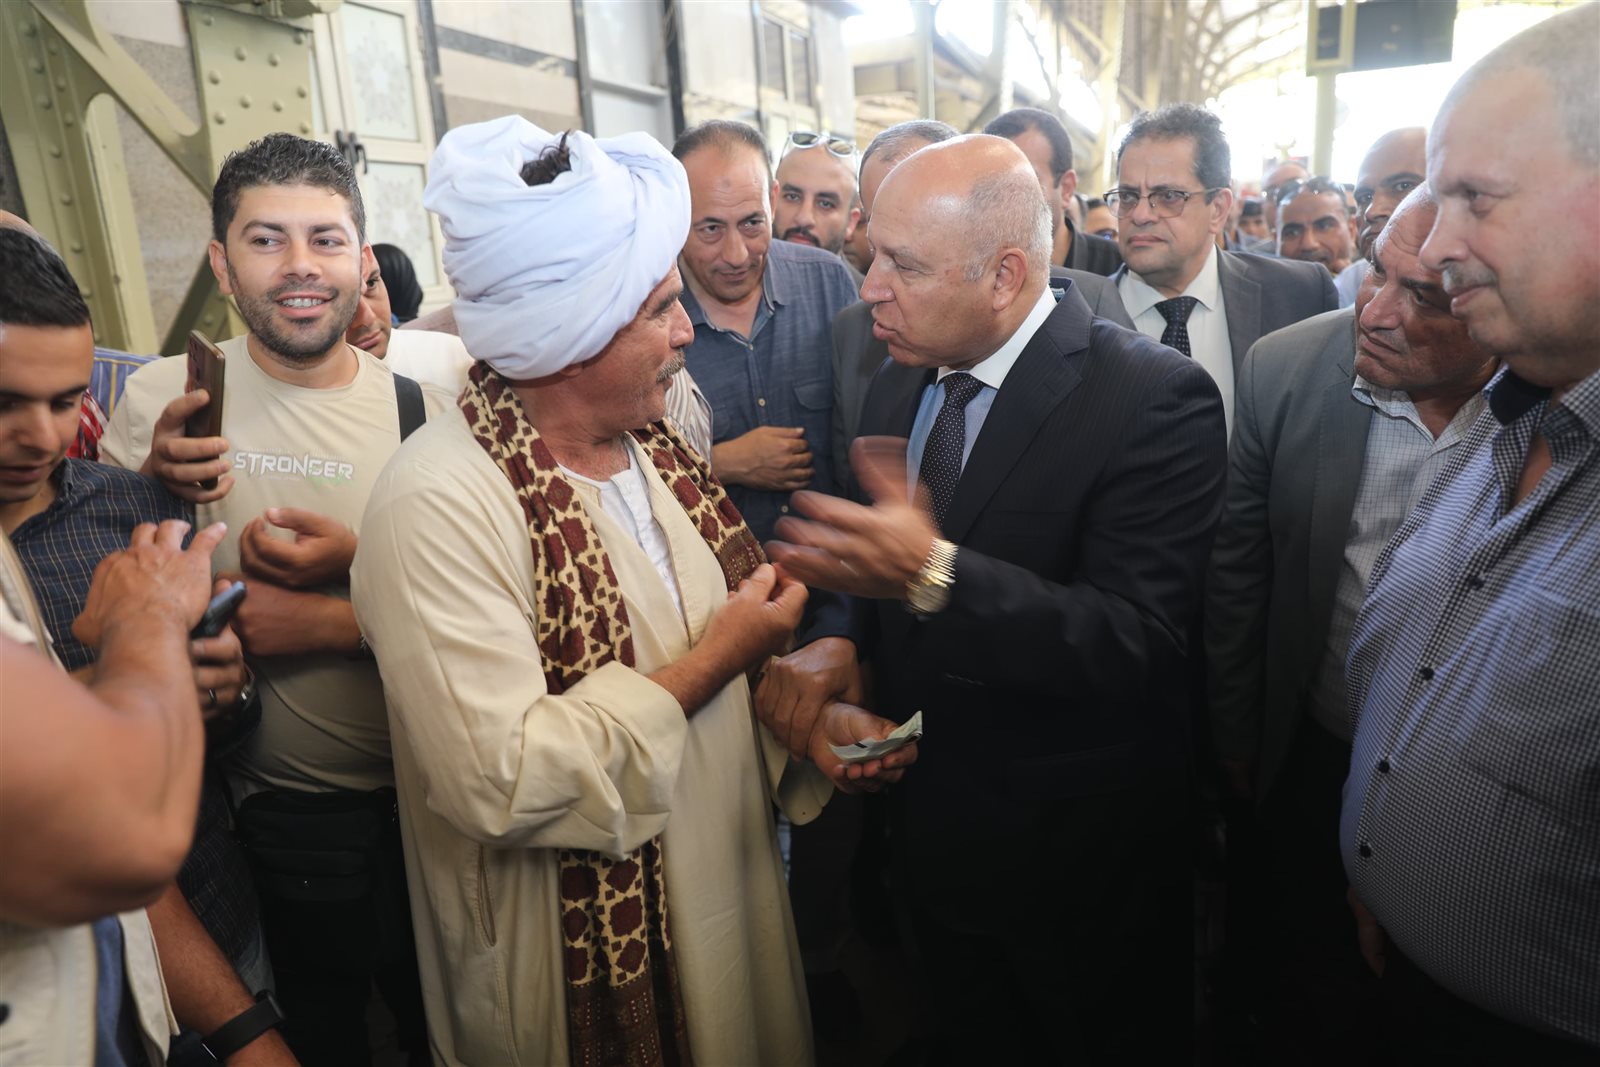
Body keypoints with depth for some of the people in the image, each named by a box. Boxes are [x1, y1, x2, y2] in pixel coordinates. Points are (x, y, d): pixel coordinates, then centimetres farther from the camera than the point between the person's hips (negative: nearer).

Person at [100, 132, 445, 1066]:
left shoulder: (422, 412, -9)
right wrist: (152, 487, -21)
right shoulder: (162, 400, -8)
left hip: (423, 801, 1)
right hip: (276, 807, 0)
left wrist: (348, 592, -23)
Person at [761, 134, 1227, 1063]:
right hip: (935, 836, 6)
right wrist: (840, 645, -14)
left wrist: (934, 572, -40)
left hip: (1083, 872, -5)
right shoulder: (901, 383, 0)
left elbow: (1137, 645, -28)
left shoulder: (1154, 399, -21)